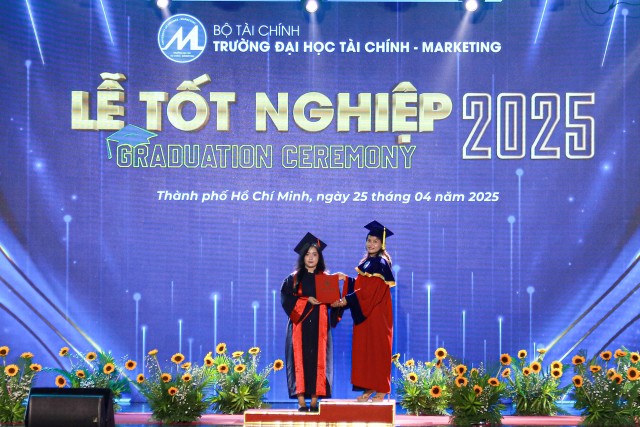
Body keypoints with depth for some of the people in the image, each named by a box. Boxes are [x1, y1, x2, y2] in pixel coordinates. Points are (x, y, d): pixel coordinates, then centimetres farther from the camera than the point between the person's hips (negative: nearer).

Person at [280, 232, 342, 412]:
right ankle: (301, 401, -5)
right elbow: (286, 298, -3)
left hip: (319, 325, 1)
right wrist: (306, 301, -14)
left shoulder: (326, 279, 11)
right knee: (300, 359, -6)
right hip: (299, 324, -1)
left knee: (318, 360, -3)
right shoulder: (293, 278, 8)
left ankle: (314, 401, -1)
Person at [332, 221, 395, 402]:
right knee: (364, 349, 8)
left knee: (377, 348, -4)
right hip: (364, 314, 8)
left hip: (376, 314, -8)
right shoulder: (366, 262, 14)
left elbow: (370, 291, -20)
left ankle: (381, 390, 1)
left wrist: (346, 301, -21)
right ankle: (369, 388, 13)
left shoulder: (381, 263, -13)